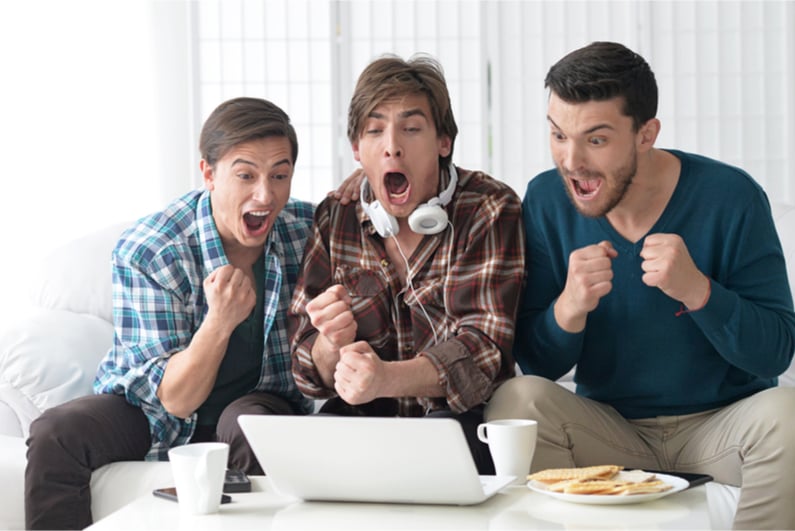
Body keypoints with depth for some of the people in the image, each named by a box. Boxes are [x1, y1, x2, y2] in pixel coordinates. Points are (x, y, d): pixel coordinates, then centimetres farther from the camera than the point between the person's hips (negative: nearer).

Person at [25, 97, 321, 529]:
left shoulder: (307, 229, -14)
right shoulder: (143, 253, -22)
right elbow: (175, 399, -21)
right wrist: (220, 321, -39)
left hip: (256, 401, 1)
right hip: (150, 410, 0)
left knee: (252, 421, -34)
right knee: (55, 434, -26)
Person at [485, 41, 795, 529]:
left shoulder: (730, 197, -13)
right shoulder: (547, 201, -6)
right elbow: (536, 363, -4)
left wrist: (697, 289, -30)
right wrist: (568, 309, -27)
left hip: (722, 423, -1)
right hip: (610, 427, 2)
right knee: (515, 400, -25)